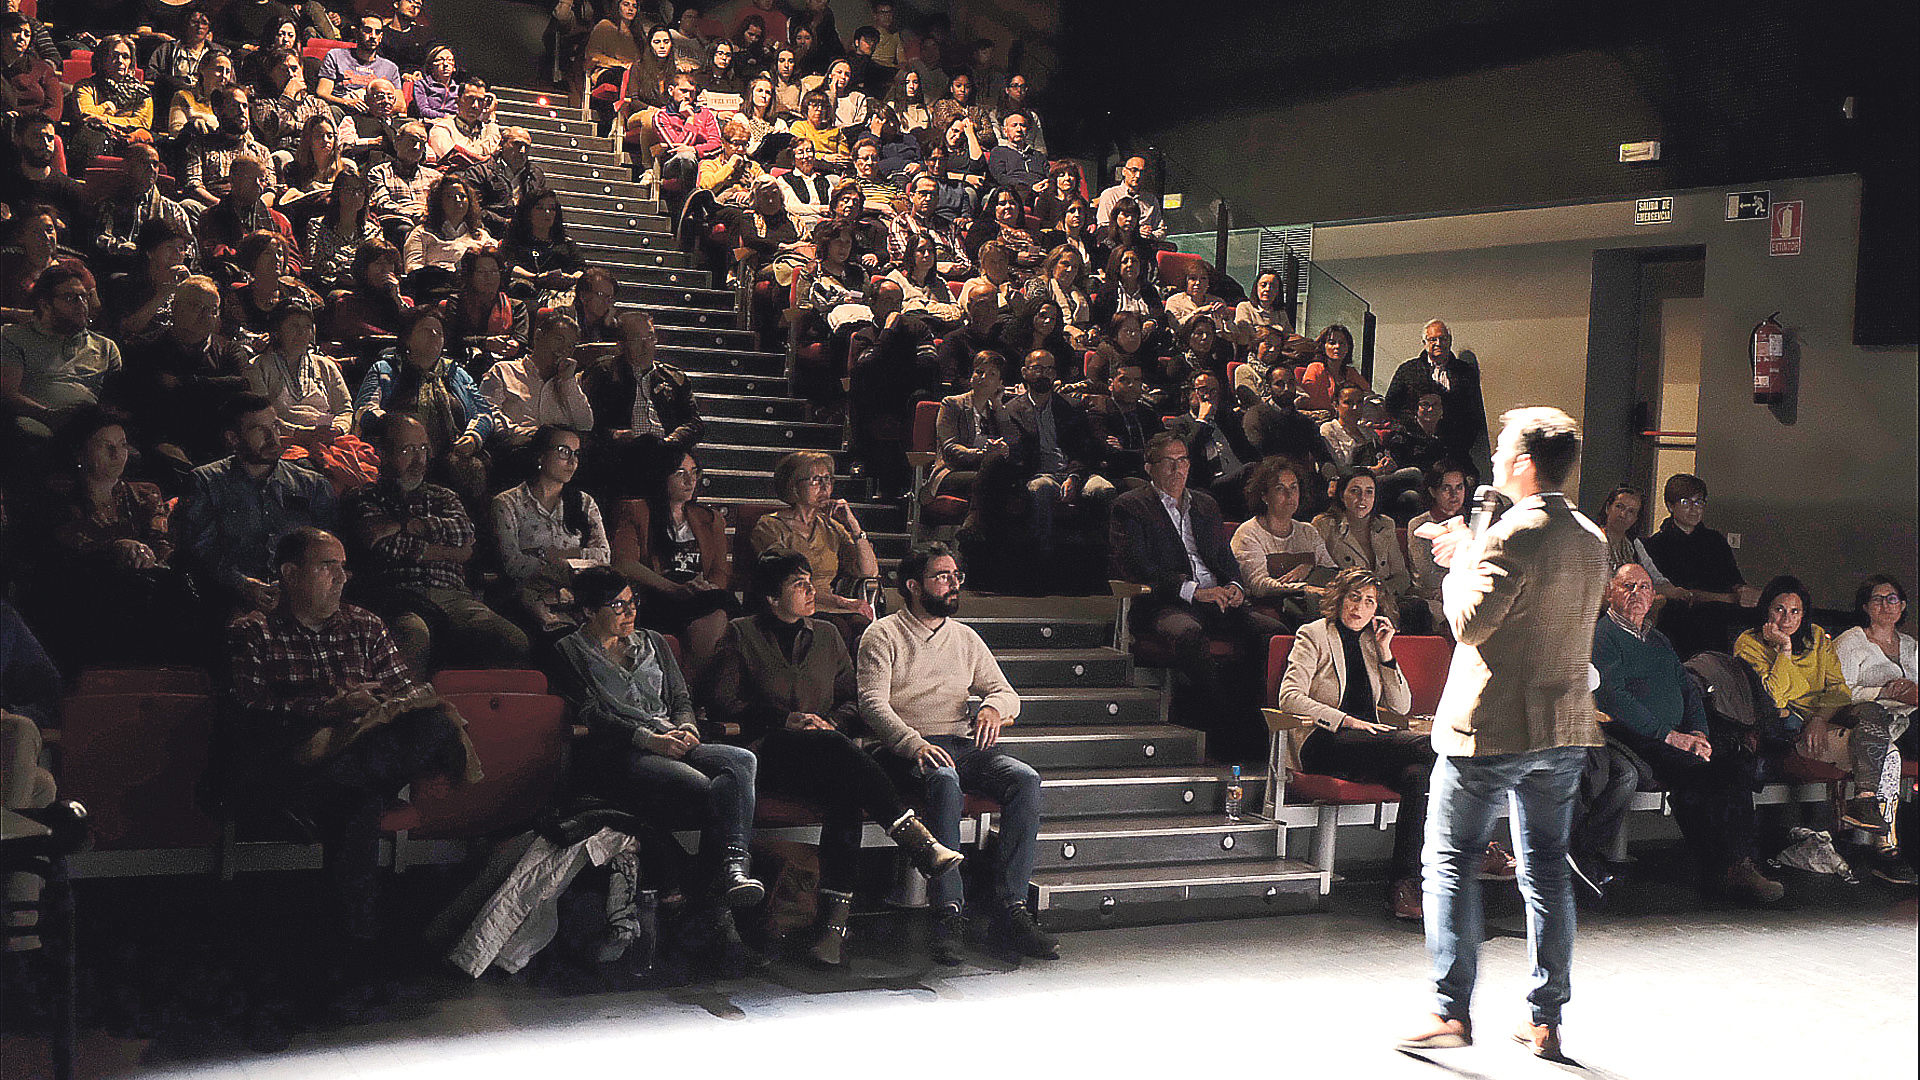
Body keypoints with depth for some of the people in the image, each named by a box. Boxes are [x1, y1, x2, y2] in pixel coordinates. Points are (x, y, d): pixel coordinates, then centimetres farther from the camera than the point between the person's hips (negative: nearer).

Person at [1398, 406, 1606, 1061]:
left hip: (1491, 724, -7)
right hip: (1564, 727, 7)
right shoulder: (1592, 541, 10)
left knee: (1449, 861, 3)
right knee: (1547, 869, 11)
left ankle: (1451, 1012, 1)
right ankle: (1546, 1021, 14)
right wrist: (1472, 559, 20)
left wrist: (1460, 562, -2)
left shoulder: (1514, 534, -16)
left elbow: (1471, 621, -19)